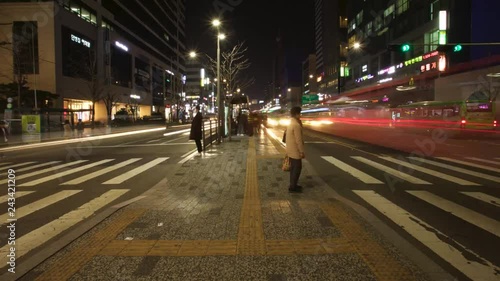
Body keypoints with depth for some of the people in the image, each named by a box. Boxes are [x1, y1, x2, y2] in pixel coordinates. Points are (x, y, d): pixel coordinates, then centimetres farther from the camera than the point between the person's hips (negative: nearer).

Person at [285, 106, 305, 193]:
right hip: (295, 151, -10)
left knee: (293, 168, 18)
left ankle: (293, 185, 27)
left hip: (291, 150, 10)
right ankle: (293, 187, 6)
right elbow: (298, 140, -23)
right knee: (297, 168, 0)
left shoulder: (290, 123, 9)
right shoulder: (296, 125, -23)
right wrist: (302, 151, -18)